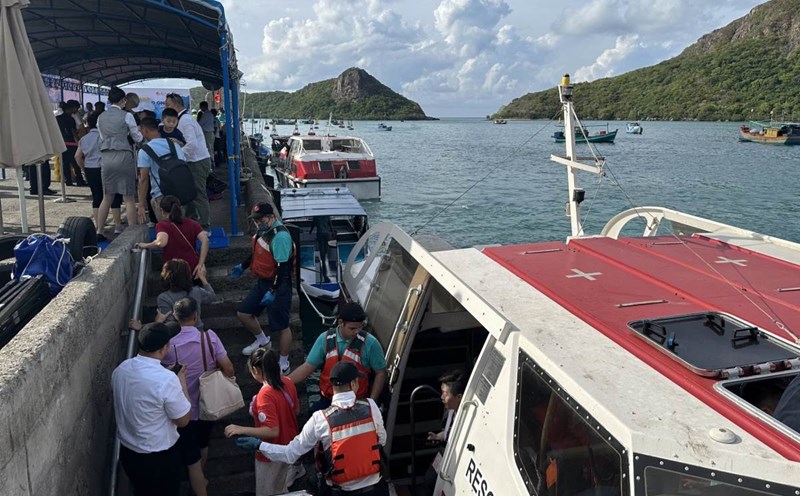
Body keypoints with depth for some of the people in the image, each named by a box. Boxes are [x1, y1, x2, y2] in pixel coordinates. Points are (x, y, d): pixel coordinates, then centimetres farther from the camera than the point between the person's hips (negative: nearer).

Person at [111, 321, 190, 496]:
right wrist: (182, 382, -8)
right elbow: (183, 420, -18)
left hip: (127, 451, 6)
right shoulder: (166, 379, -30)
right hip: (159, 457, -6)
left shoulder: (120, 370, -8)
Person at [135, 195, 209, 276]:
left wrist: (145, 245, -7)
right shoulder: (191, 223, 5)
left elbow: (161, 242, -25)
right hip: (193, 269, 3)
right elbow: (205, 240, -9)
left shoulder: (162, 224, -5)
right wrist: (201, 264, -8)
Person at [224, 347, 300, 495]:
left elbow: (272, 431, -32)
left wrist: (241, 429, -29)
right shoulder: (287, 382, -9)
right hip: (288, 447, 7)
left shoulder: (265, 395, -31)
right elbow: (296, 410, 4)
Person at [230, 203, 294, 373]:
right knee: (243, 313, 16)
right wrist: (243, 266, 24)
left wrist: (273, 291, -25)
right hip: (262, 282, 10)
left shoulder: (280, 236, -24)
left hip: (278, 286, -9)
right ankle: (262, 341, 41)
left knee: (282, 326, 2)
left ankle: (284, 364, 18)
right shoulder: (264, 230, 5)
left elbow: (282, 267, -25)